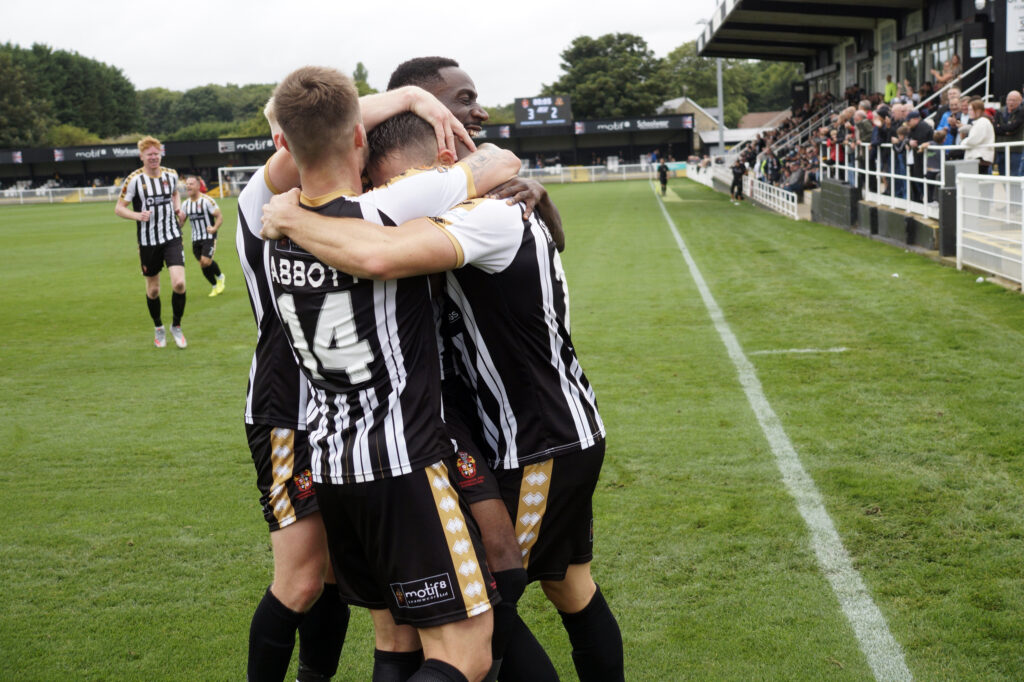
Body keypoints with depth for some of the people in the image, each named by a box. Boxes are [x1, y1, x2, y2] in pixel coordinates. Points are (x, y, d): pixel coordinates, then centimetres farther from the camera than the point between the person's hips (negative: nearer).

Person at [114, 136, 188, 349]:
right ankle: (158, 328, 31)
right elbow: (118, 208, -6)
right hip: (148, 242, -2)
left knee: (179, 283, -14)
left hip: (172, 238, 2)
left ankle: (176, 327, 7)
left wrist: (178, 209, 6)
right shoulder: (134, 180, -8)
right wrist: (138, 215, -24)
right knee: (153, 289, 8)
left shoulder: (171, 175, 4)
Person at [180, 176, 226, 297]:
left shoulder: (207, 201, -11)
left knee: (206, 261, -19)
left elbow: (219, 216, -9)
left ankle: (220, 277, 11)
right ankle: (215, 287, 24)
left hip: (209, 237, -6)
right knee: (202, 264, 6)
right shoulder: (185, 204, 8)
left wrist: (215, 228, -25)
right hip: (196, 239, 6)